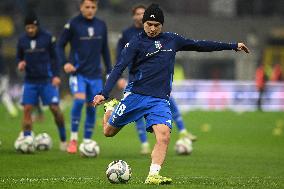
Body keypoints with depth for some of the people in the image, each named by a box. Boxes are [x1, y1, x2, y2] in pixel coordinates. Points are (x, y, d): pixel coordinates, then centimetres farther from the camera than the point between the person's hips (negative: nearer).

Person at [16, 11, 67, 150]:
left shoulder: (48, 38, -5)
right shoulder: (22, 40, 3)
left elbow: (54, 57, 0)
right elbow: (19, 57, 15)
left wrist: (56, 75, -9)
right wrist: (20, 64, -8)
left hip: (47, 80, -3)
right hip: (30, 81, 3)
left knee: (55, 108, -5)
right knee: (27, 109, -7)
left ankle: (63, 140, 9)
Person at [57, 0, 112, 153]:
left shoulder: (101, 25, 7)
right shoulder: (73, 24, -5)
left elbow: (104, 50, 16)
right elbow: (60, 46, 0)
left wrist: (109, 71, 13)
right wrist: (65, 62, -16)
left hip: (95, 74, 4)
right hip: (77, 72, -4)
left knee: (92, 107, 4)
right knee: (79, 100, -23)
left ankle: (87, 142, 15)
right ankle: (73, 139, -11)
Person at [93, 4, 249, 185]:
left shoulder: (172, 40, 10)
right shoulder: (136, 43, -4)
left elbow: (199, 45, 19)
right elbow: (119, 68, -11)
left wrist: (233, 46, 21)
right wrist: (104, 94, -24)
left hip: (160, 100, 2)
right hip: (135, 95, -2)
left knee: (164, 136, -21)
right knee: (109, 132, 9)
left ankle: (153, 176, -19)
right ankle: (110, 108, 42)